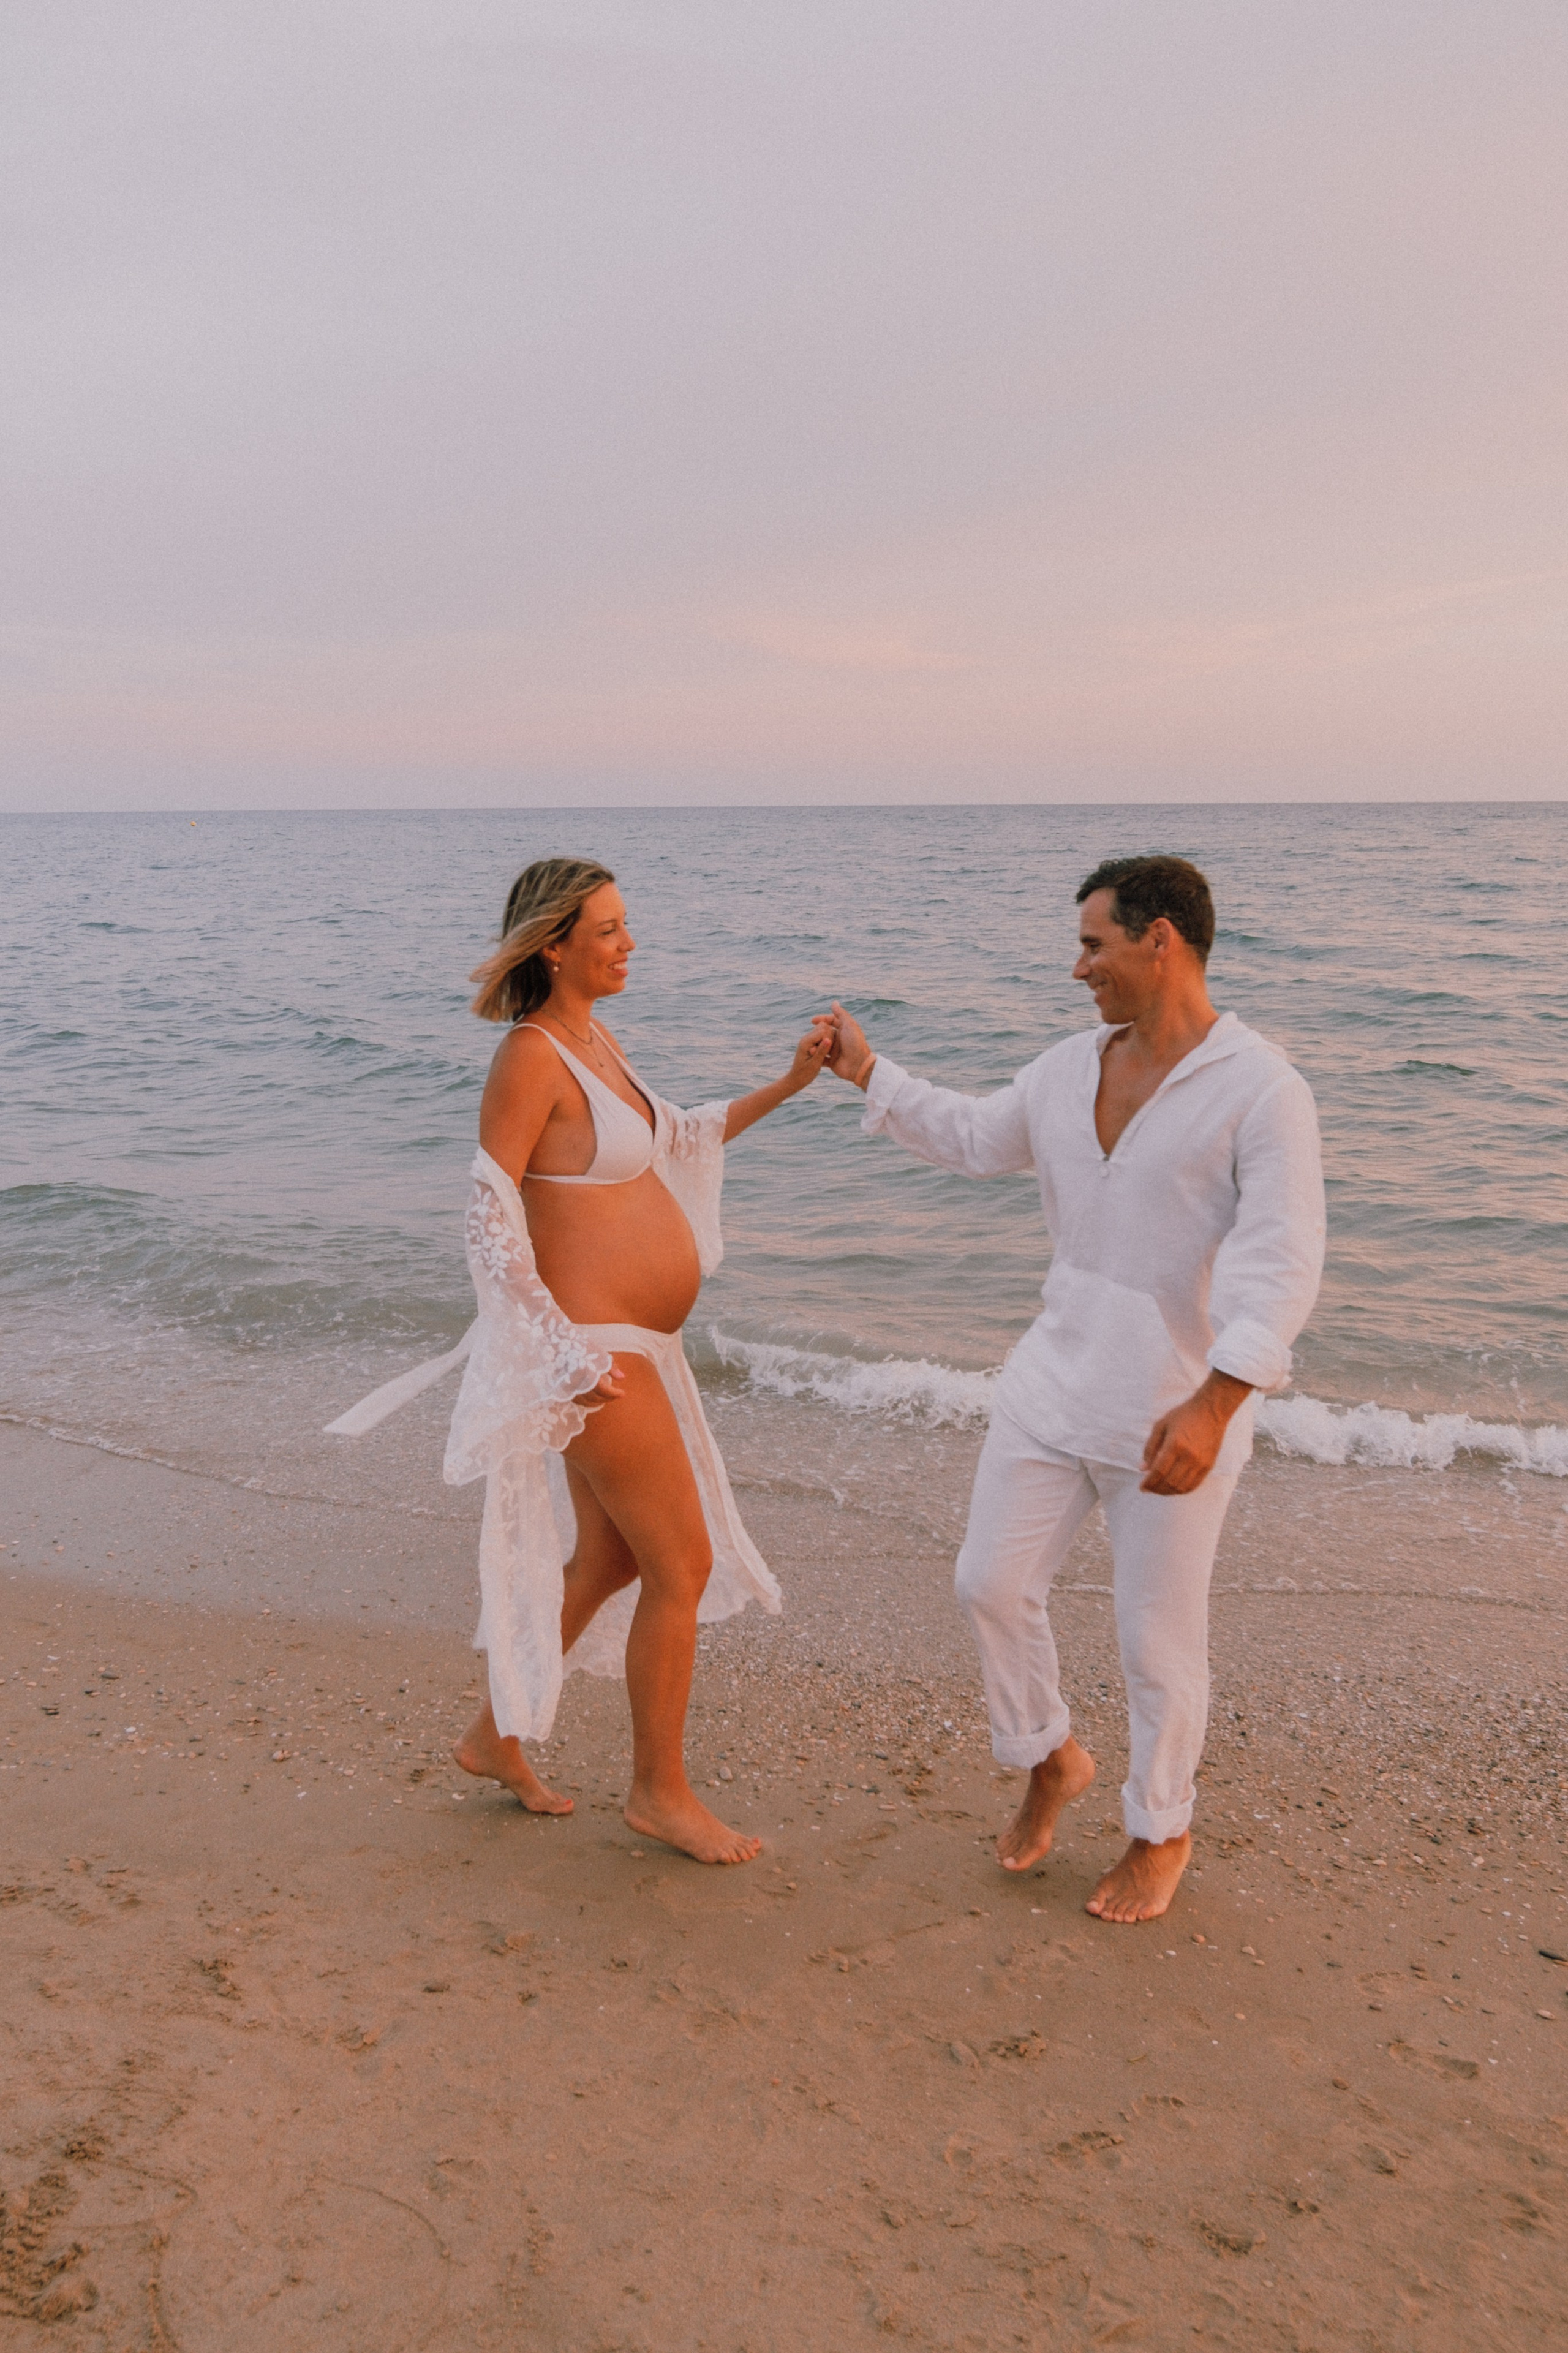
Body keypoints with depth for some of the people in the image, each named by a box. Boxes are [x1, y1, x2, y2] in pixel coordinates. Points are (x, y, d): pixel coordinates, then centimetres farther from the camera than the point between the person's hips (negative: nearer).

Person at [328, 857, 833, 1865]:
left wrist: (787, 1085, 17)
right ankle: (662, 1791, 16)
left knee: (607, 1561, 19)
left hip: (635, 1344, 10)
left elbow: (674, 1139, 24)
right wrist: (560, 1352, -20)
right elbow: (491, 1212, -18)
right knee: (683, 1565, -1)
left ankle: (498, 1735, 34)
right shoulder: (531, 1055, -17)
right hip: (594, 1348, -10)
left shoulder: (597, 1037, 11)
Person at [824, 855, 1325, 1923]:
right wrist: (870, 1072, 21)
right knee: (995, 1583, 9)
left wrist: (1212, 1405, -35)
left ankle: (1163, 1833, 33)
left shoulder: (1263, 1090, -17)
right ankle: (1052, 1760, 37)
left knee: (1158, 1637, 7)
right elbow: (977, 1139, 22)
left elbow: (1280, 1268, -25)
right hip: (1058, 1381, 6)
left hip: (1181, 1406, -6)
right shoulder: (1070, 1068, 3)